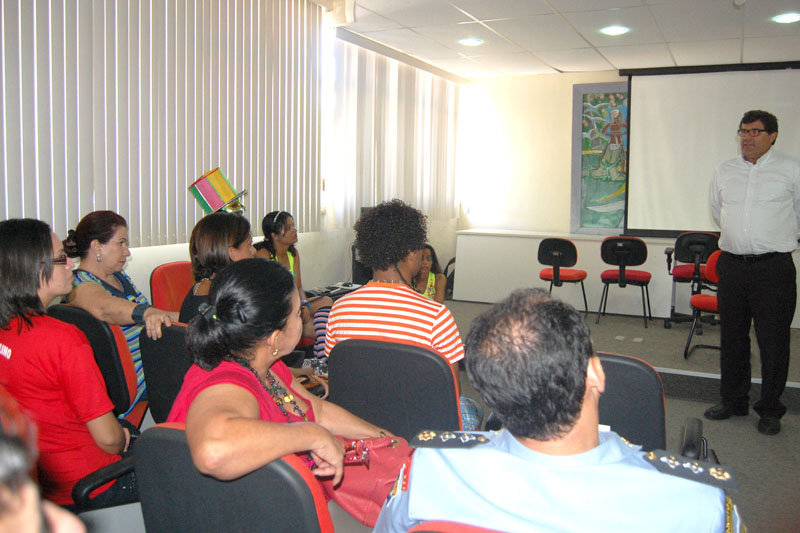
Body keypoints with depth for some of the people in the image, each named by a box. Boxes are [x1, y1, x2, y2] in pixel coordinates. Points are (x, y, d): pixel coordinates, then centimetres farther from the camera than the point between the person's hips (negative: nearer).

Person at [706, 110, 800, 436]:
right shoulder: (724, 172, 10)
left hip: (773, 266, -4)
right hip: (732, 265, 4)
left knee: (773, 341, 0)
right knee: (732, 338, 11)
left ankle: (770, 409, 14)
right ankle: (733, 401, 25)